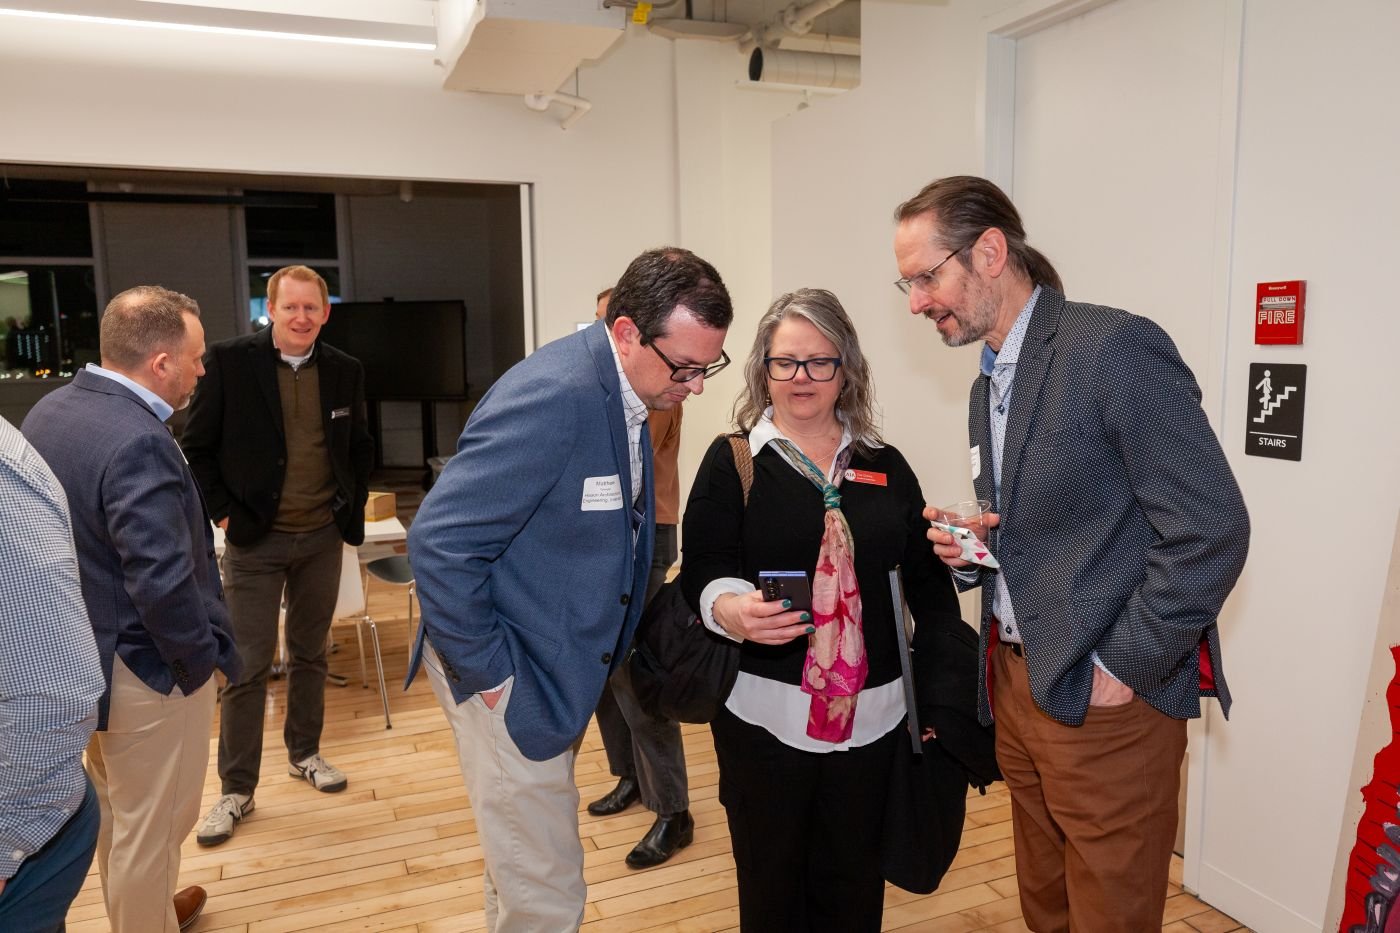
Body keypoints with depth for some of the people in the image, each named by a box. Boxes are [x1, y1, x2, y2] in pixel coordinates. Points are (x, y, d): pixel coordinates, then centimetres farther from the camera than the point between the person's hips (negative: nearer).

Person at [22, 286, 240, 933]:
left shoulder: (49, 410, 2)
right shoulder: (137, 444, -29)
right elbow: (163, 584, -31)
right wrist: (201, 659, -16)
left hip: (80, 654, 10)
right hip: (145, 667, -10)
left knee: (115, 812, 27)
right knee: (151, 826, 10)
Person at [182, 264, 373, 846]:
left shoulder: (345, 371, 2)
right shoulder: (230, 361, -8)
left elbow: (360, 447, 14)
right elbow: (198, 447, -2)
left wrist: (353, 506, 6)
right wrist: (223, 512, -8)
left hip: (322, 538, 3)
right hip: (255, 538, -3)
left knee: (310, 654, 16)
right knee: (247, 665, 1)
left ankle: (304, 754, 34)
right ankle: (236, 789, 14)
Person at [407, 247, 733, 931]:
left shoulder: (624, 388, 1)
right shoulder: (552, 397, -27)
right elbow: (439, 543, -28)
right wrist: (490, 674, -21)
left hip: (557, 666, 9)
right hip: (512, 684, -9)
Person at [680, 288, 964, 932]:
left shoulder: (884, 464, 8)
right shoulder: (732, 461, -1)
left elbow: (924, 577, 11)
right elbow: (702, 572, -7)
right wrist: (729, 608, -29)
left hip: (873, 712, 3)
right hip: (765, 710, -2)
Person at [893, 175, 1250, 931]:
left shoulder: (1114, 347, -16)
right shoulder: (988, 384, 11)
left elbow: (1211, 530, -20)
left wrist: (1122, 670, -16)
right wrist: (973, 552, -1)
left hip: (1105, 701, -7)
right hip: (1018, 688, 8)